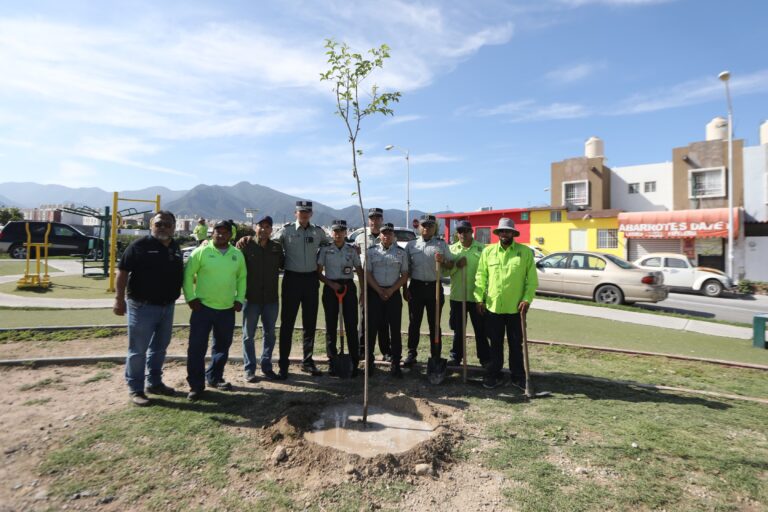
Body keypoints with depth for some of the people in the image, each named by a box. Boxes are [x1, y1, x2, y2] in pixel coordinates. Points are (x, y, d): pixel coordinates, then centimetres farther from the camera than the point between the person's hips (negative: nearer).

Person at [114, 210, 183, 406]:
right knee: (138, 349, 3)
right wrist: (119, 299, -17)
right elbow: (122, 271, -12)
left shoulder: (175, 248, 9)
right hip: (143, 306, -6)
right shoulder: (139, 245, -10)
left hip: (167, 306, 7)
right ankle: (135, 389, 16)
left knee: (159, 347, 17)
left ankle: (154, 382, 32)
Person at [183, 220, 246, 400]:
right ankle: (196, 384, 14)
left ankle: (214, 378, 32)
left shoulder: (237, 255, 5)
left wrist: (240, 299, 6)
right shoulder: (201, 252, -6)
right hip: (203, 307, -4)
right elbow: (188, 274, -3)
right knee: (197, 347, 1)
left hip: (227, 309, 4)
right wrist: (190, 298, -8)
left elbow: (242, 277, 13)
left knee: (222, 346, 14)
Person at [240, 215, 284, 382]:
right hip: (251, 298, -3)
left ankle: (266, 366, 28)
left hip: (271, 299, 3)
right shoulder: (245, 243, -6)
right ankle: (249, 369, 21)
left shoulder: (277, 247, 4)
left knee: (269, 334, 13)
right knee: (248, 335, 8)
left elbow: (284, 264, 16)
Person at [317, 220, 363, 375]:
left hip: (349, 287, 0)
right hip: (330, 288, 0)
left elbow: (360, 272, 8)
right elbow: (319, 272, 2)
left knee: (352, 324, -3)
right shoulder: (325, 249, 3)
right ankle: (332, 360, 18)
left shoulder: (352, 250, 6)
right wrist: (331, 284, -12)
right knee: (331, 324, 6)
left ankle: (354, 361, 4)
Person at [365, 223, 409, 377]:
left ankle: (395, 363, 12)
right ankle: (369, 361, 14)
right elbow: (368, 274, 1)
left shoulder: (401, 252, 5)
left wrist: (391, 290, -9)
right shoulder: (372, 251, 5)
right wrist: (379, 291, -9)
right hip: (374, 293, 0)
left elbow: (404, 275, 3)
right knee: (372, 327, 2)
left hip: (394, 293, 0)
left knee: (395, 328, 3)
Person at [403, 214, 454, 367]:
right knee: (414, 322, 7)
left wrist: (443, 261, -15)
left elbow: (451, 265, 6)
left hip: (434, 287, -1)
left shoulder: (441, 244, 4)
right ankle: (411, 354, 19)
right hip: (416, 286, 1)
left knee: (434, 324, 7)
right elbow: (406, 268, 9)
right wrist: (405, 288, 5)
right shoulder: (411, 245, 6)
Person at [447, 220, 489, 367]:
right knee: (458, 329, 12)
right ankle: (455, 356, 24)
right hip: (457, 296, 2)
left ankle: (484, 358, 21)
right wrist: (456, 265, -15)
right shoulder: (452, 249, 6)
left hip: (476, 296, -2)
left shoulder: (481, 248, 0)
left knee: (481, 329, 8)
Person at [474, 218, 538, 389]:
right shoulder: (488, 251, 3)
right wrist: (479, 298, -2)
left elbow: (532, 279, -1)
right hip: (492, 306, 1)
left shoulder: (526, 252, 0)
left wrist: (527, 299, -10)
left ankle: (518, 376, 26)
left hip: (516, 307, -1)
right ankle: (493, 375, 26)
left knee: (516, 343, 11)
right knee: (496, 343, 13)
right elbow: (481, 276, 4)